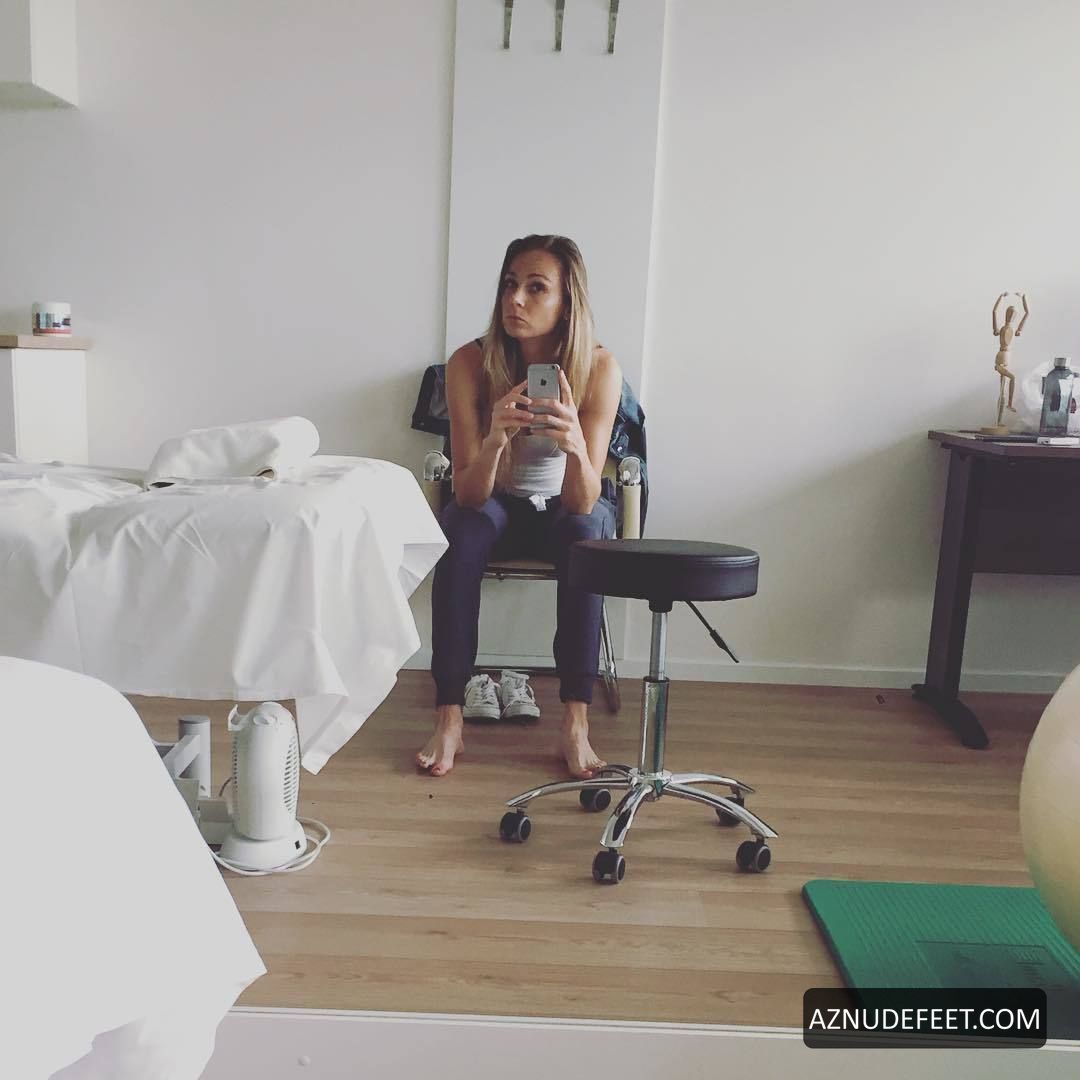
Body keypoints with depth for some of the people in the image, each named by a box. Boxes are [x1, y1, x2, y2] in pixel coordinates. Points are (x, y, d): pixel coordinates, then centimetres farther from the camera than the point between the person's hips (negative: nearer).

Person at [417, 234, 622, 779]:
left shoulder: (599, 367, -23)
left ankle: (575, 725, -29)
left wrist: (575, 444, -49)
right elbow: (468, 495, -26)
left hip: (566, 508, 0)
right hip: (497, 503, 0)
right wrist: (495, 440, -46)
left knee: (588, 528, -33)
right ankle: (449, 721, -28)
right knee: (461, 527, -32)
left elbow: (582, 501, -28)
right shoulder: (471, 362, -22)